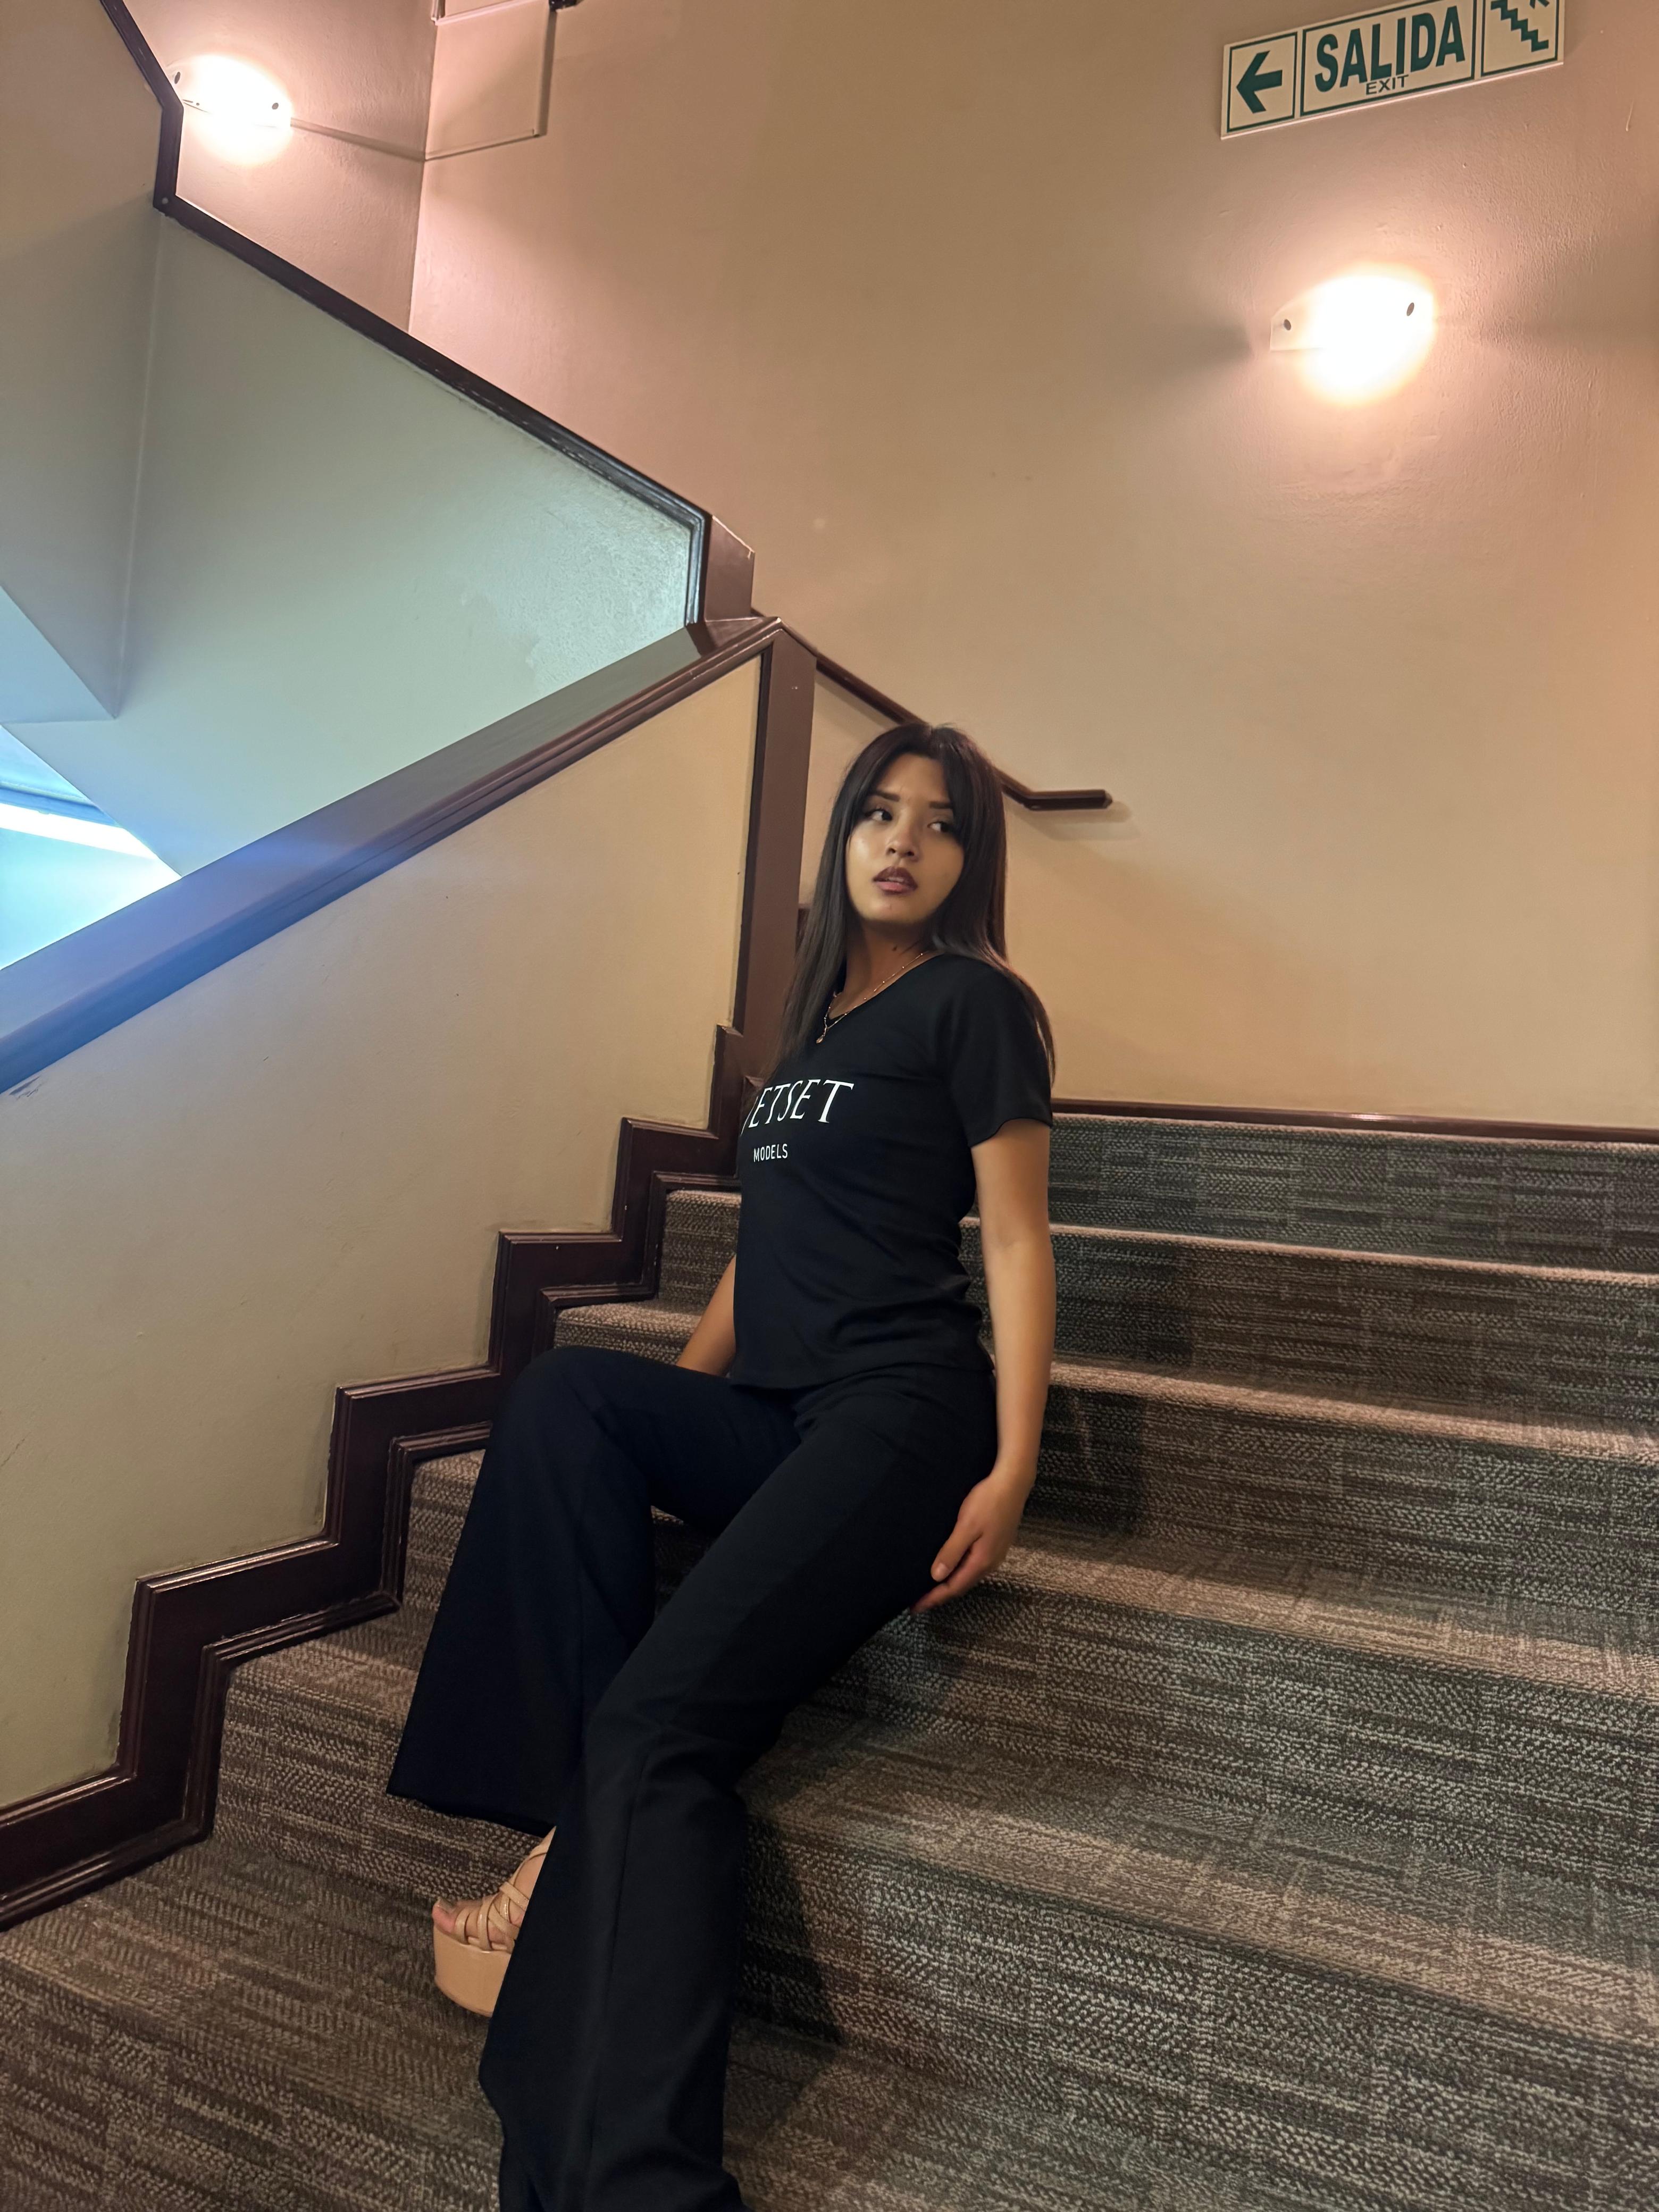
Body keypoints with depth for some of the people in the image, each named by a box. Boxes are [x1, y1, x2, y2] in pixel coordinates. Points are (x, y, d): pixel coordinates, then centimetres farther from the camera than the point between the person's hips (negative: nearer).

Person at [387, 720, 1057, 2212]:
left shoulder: (972, 1002, 1)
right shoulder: (814, 1018, 22)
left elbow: (1018, 1241, -4)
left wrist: (1011, 1469, -14)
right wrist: (674, 1412, 14)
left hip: (901, 1416, -7)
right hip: (771, 1420, 7)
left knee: (667, 1712, -22)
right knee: (563, 1390, -20)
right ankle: (581, 1818, -18)